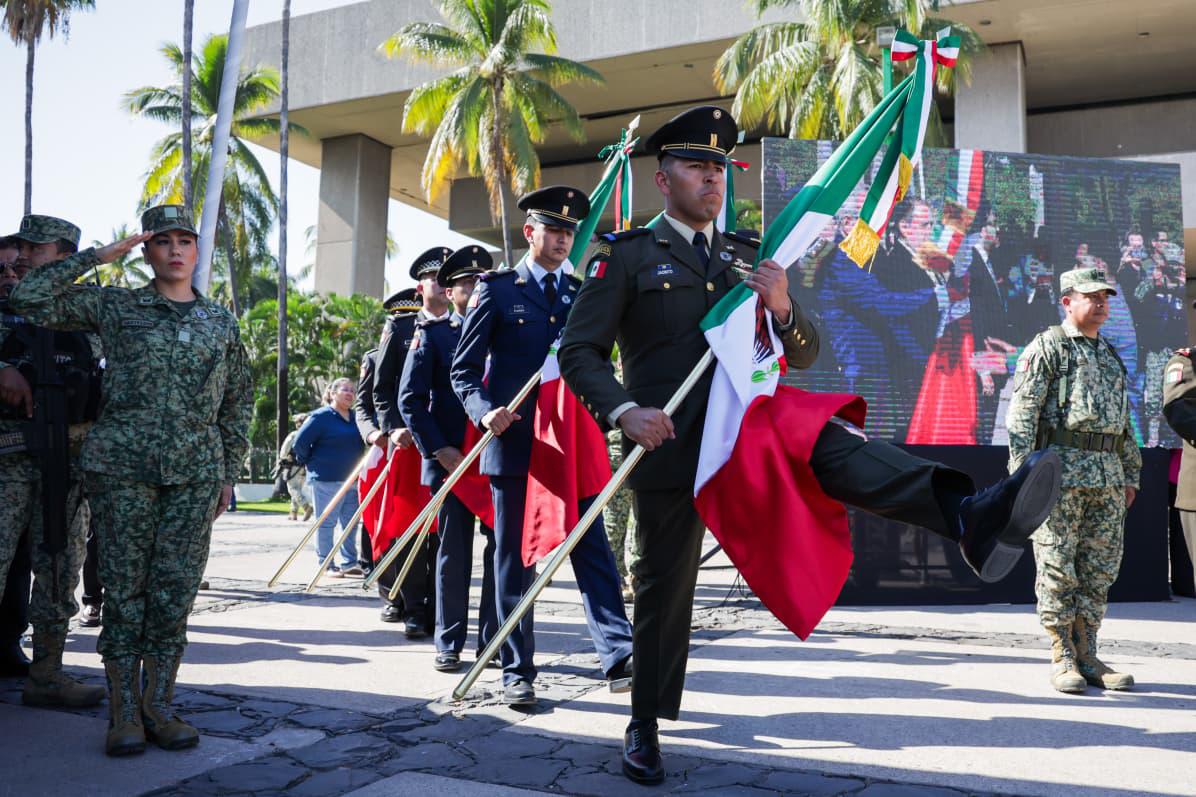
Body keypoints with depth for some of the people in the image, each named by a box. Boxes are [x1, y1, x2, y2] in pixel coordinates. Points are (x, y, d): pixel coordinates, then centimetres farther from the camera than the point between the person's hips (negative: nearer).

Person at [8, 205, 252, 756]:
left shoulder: (221, 322, 13)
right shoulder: (113, 306, 6)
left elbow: (239, 401, 16)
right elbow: (30, 298, -2)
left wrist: (230, 471, 12)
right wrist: (97, 257, -1)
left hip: (195, 472, 2)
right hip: (123, 465, -2)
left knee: (177, 587, 1)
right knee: (125, 585, 1)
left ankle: (158, 705, 12)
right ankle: (124, 711, 10)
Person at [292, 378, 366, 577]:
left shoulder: (355, 418, 11)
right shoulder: (321, 416, -9)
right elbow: (300, 442, -10)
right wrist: (309, 462, 0)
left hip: (351, 479, 7)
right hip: (326, 479, -7)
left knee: (350, 523, 10)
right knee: (326, 523, 1)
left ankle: (349, 563, 19)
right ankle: (326, 565, 9)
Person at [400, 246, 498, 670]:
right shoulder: (431, 335, 4)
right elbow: (410, 400, -1)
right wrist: (439, 449, -10)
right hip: (450, 460, -3)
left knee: (501, 548, 2)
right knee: (454, 552, 4)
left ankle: (493, 640, 13)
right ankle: (449, 644, 15)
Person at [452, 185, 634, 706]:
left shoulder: (583, 295, 14)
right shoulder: (497, 290, 5)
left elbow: (600, 366, 18)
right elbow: (463, 370, 2)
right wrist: (484, 410, -17)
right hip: (514, 446, -2)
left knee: (592, 550, -4)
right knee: (515, 561, 5)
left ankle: (619, 656, -8)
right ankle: (517, 672, 15)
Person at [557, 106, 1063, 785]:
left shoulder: (749, 256, 14)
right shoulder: (626, 256, 2)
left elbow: (804, 355, 13)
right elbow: (578, 351, -2)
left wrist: (783, 307, -10)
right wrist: (625, 411, -19)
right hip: (668, 440, -2)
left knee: (836, 444, -28)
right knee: (665, 584, 6)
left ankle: (972, 517, -52)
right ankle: (645, 726, 24)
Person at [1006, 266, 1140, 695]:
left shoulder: (1111, 355, 21)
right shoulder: (1046, 347, -1)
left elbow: (1123, 420, 25)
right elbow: (1022, 412, -8)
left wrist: (1130, 473, 19)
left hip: (1107, 478, 7)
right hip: (1061, 472, -7)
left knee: (1099, 571, 8)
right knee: (1057, 569, -2)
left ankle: (1088, 656, 17)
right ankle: (1062, 659, 6)